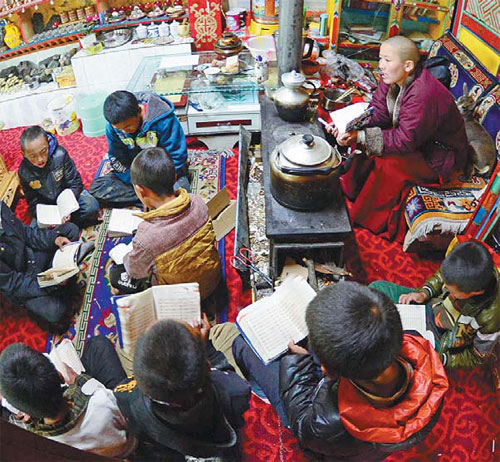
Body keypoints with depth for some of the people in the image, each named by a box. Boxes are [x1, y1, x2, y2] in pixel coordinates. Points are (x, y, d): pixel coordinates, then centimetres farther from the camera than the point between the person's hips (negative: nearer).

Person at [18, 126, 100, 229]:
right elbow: (33, 201, -6)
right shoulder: (24, 172, -15)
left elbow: (75, 183, -15)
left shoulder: (60, 155, -22)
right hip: (47, 206, 1)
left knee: (91, 207, -27)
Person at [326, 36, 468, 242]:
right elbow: (377, 113, -8)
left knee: (389, 163, -31)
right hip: (412, 136, 9)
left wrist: (360, 137, -37)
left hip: (440, 157, -9)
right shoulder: (393, 79, -9)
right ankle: (351, 191, 5)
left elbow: (405, 141, -33)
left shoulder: (424, 95, -35)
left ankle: (370, 219, -13)